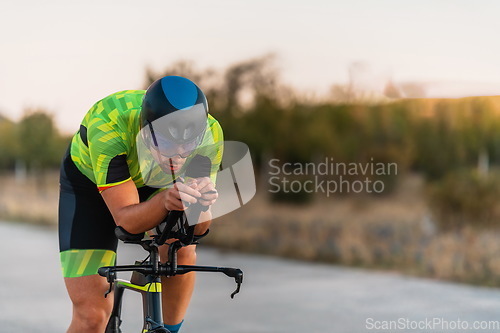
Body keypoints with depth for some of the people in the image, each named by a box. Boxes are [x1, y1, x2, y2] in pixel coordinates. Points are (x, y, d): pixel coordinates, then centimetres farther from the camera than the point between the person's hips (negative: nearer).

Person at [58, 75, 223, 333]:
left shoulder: (209, 134, -31)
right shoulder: (108, 126, -40)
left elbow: (198, 228, -26)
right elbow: (127, 219, -38)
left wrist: (201, 203, -49)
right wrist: (166, 200, -58)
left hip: (151, 185, 3)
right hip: (89, 185, -3)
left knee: (182, 250, -26)